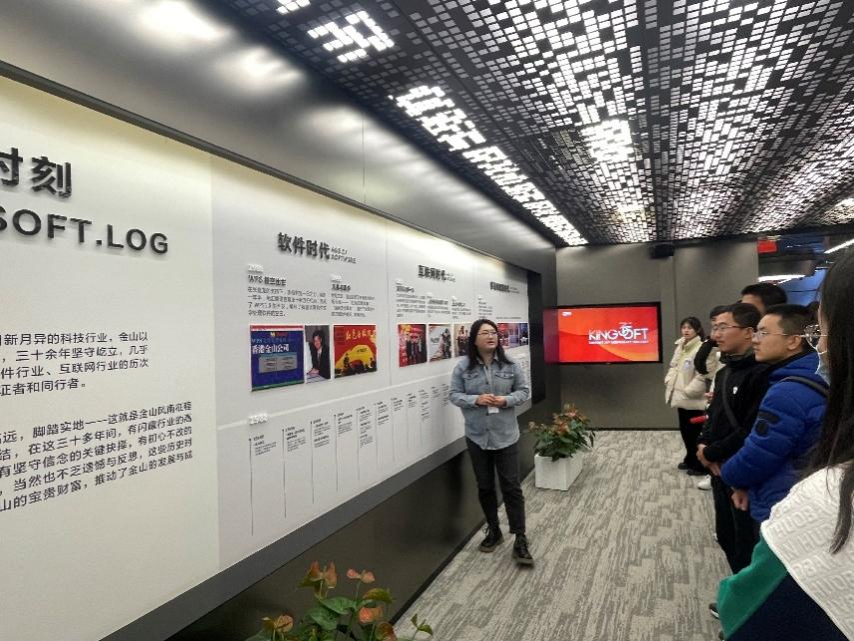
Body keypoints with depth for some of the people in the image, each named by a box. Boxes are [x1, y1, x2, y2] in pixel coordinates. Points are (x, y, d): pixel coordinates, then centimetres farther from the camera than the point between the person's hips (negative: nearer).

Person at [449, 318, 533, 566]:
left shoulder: (510, 365, -4)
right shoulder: (463, 366, -5)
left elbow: (524, 391, 3)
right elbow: (454, 395, -3)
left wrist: (506, 400, -16)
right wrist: (476, 400, -19)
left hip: (506, 436, -1)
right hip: (477, 436, 1)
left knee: (512, 487, 3)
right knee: (484, 487, 14)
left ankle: (520, 540, 13)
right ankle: (493, 531, 34)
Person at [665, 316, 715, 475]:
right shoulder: (680, 347, 11)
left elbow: (703, 375, -23)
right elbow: (674, 366, 21)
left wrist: (689, 390, -20)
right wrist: (669, 381, 5)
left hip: (693, 399, -9)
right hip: (681, 397, 9)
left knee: (695, 432, 2)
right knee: (685, 430, 19)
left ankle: (700, 465, 16)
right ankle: (690, 459, 35)